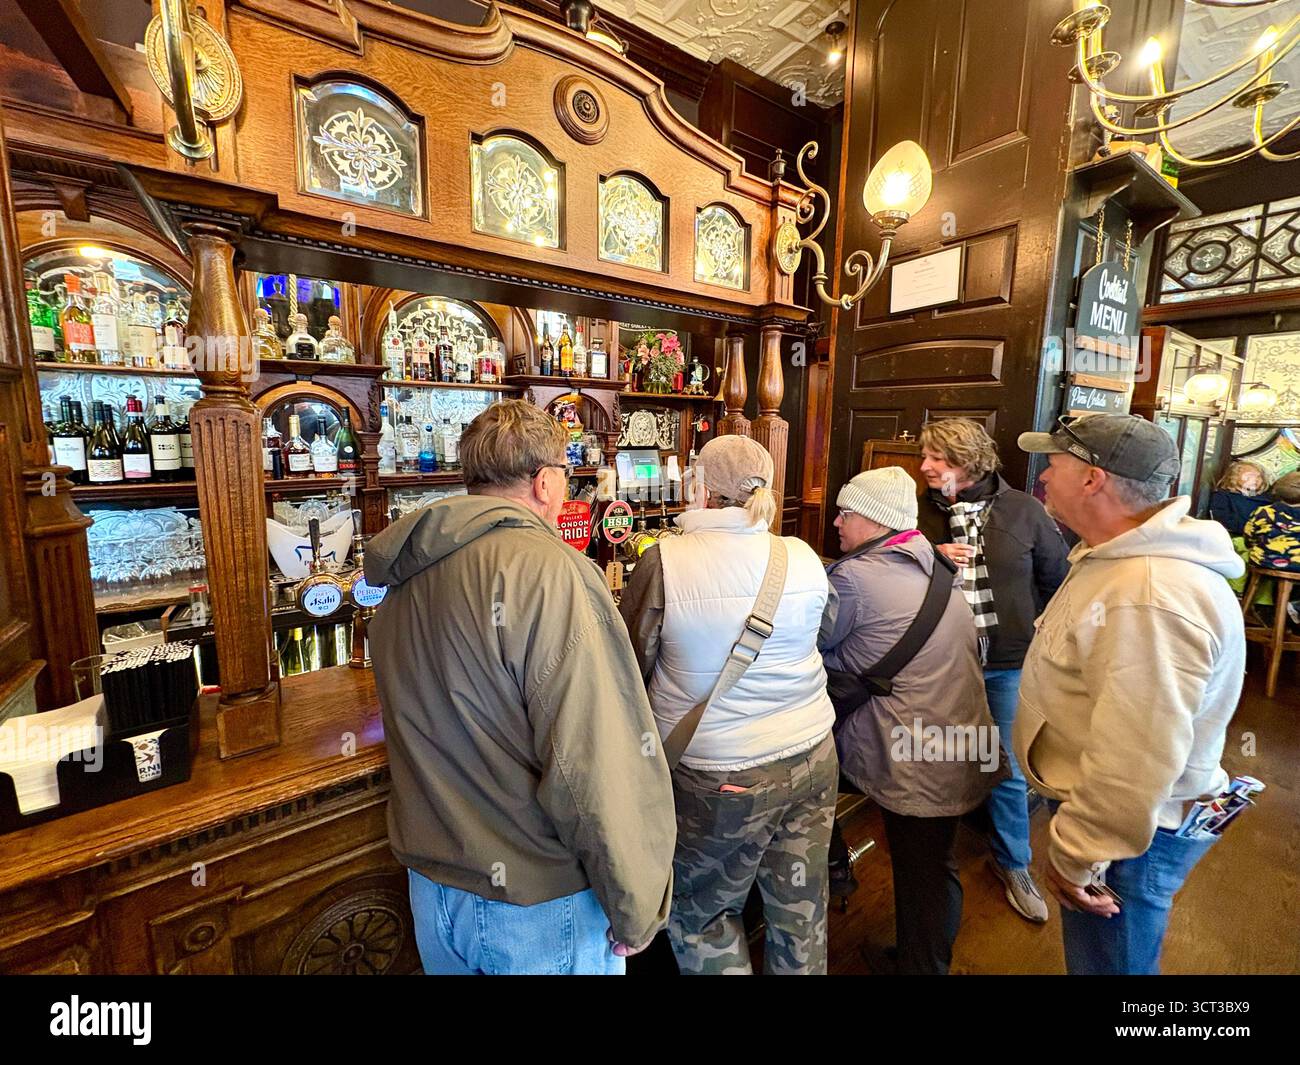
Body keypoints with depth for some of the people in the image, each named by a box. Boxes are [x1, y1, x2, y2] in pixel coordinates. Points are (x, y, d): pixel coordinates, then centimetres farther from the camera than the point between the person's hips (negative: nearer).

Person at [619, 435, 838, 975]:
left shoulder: (665, 561, -19)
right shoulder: (804, 557, -6)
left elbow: (632, 665, -9)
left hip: (717, 777, -4)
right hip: (812, 759, 5)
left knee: (698, 918, 23)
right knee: (802, 916, 25)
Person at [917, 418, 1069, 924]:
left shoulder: (1024, 511, -6)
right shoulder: (920, 512, -4)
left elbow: (1058, 578, 4)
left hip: (1007, 663, -1)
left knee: (1007, 768, 13)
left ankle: (1013, 864, 36)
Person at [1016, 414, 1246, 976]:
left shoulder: (1149, 601, -34)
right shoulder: (1125, 557, 2)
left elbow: (1135, 763, -32)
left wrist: (1076, 856, -21)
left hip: (1130, 829, -9)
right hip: (1101, 804, 9)